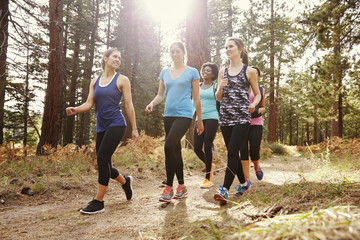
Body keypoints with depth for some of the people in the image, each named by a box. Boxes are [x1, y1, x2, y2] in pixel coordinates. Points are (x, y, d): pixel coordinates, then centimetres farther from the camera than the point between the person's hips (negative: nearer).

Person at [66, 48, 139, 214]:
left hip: (116, 124, -5)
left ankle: (98, 202, -6)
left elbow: (128, 105, 0)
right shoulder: (95, 82, 15)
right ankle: (125, 182, 35)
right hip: (101, 127, 6)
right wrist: (76, 110, -13)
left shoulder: (122, 80, 3)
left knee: (102, 159, -15)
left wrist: (134, 128, -1)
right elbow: (89, 104, 8)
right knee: (104, 164, 7)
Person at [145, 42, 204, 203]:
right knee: (175, 150, 9)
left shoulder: (192, 72, 3)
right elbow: (160, 95, 14)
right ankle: (181, 186, 21)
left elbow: (196, 98, 4)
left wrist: (200, 120, 5)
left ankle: (169, 187, -13)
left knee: (169, 146, -20)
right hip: (168, 115, 5)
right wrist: (152, 104, -8)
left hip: (184, 115, -5)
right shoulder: (165, 72, 15)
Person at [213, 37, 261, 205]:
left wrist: (253, 104, -11)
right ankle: (245, 181, 30)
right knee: (232, 153, 10)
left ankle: (224, 190, -16)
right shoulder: (223, 72, 15)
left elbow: (257, 94, 10)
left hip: (242, 117, -5)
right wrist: (220, 87, -6)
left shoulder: (249, 71, 4)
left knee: (232, 152, -14)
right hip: (225, 117, 5)